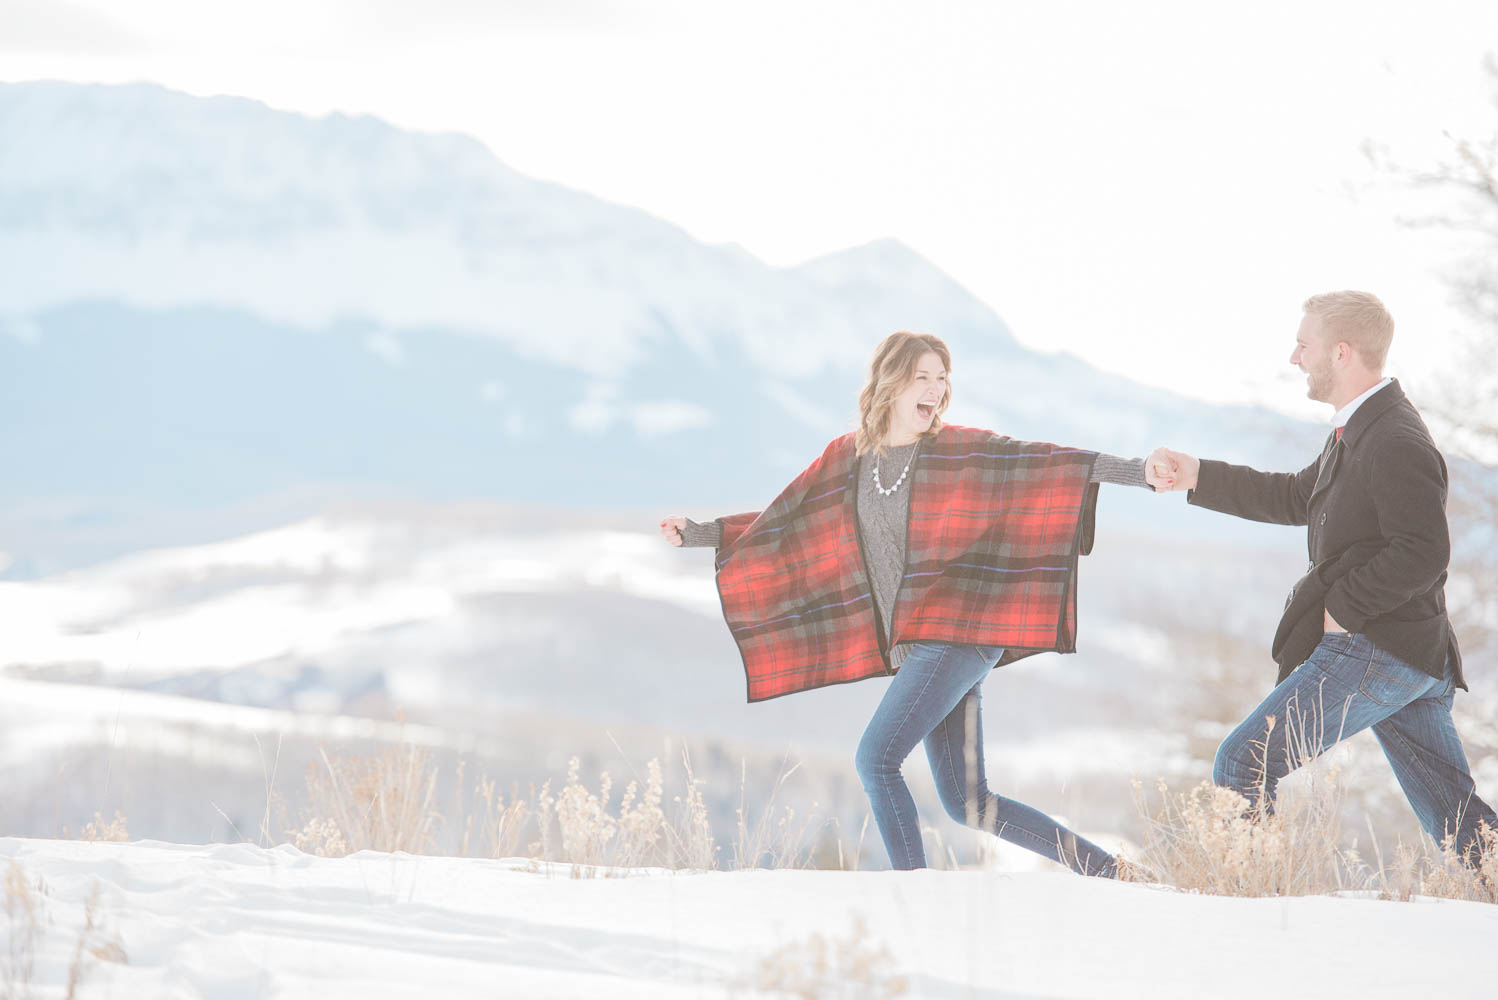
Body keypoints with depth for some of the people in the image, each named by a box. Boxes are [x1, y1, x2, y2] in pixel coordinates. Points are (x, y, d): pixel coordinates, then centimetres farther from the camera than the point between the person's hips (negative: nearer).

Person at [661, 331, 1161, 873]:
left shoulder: (960, 452, -2)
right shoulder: (847, 460, 12)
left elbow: (1041, 463, -12)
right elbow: (780, 523, 22)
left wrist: (1135, 471, -24)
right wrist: (697, 532, 18)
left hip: (960, 633, -6)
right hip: (914, 647, 6)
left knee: (875, 761, -15)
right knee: (967, 804, 6)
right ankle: (1097, 865, 15)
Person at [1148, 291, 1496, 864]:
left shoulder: (1398, 445, -16)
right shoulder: (1359, 429, 15)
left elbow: (1423, 553, -25)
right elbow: (1298, 499, 27)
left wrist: (1344, 608, -17)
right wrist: (1197, 477, 22)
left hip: (1373, 650, -10)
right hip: (1420, 660, 10)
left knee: (1242, 765, -5)